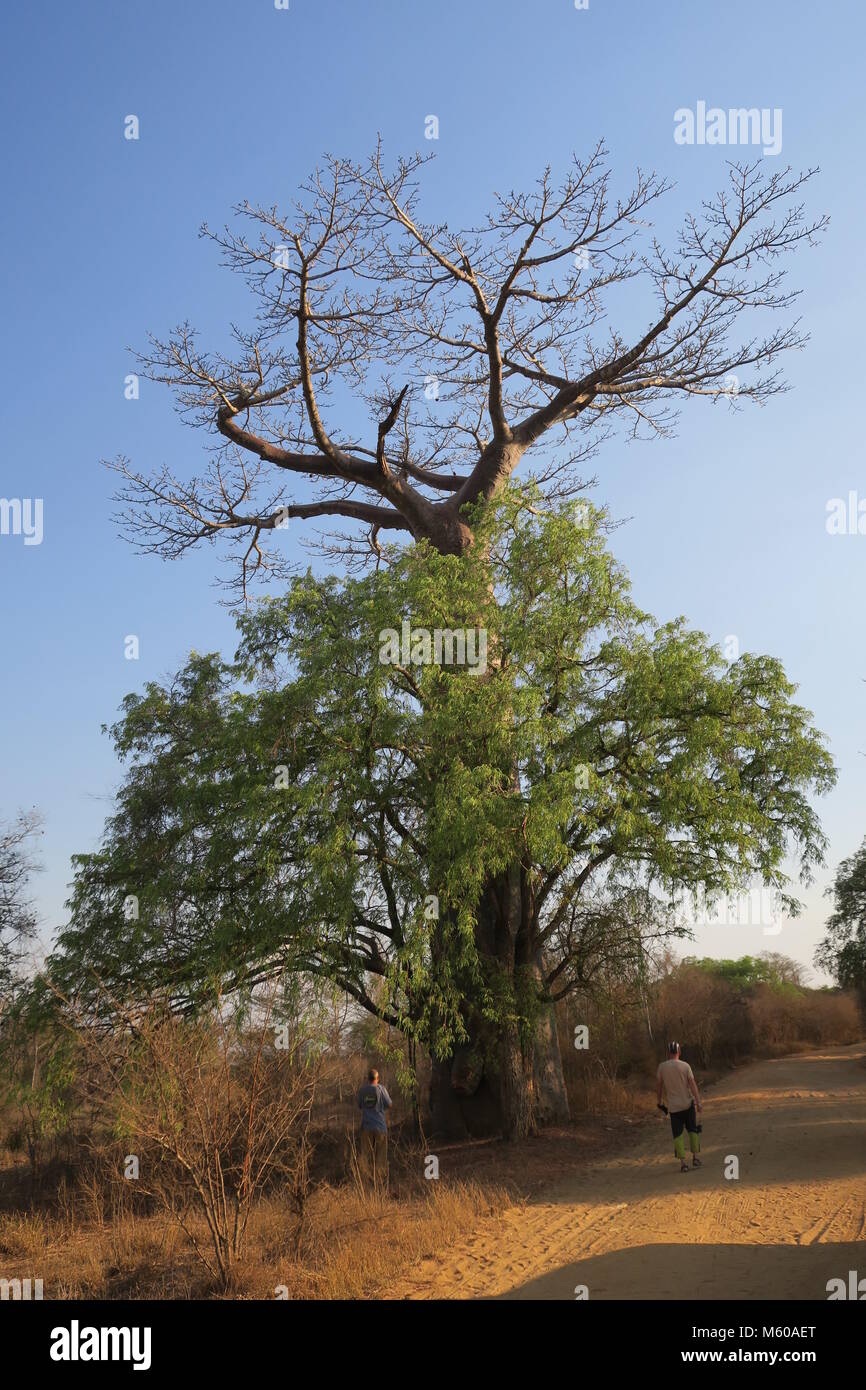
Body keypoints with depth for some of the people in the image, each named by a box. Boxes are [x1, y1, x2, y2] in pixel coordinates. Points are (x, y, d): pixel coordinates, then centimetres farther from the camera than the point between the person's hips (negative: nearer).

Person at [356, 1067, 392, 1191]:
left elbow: (359, 1106, 11)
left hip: (366, 1127, 1)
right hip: (380, 1126, -1)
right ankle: (381, 1183, 10)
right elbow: (389, 1105, 0)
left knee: (366, 1154, 8)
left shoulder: (362, 1090, 0)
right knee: (381, 1156, 7)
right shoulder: (381, 1089, -8)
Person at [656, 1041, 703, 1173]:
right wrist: (698, 1102, -14)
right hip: (688, 1104, 0)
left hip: (674, 1107, 0)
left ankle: (683, 1163, -3)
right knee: (693, 1130, 17)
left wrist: (659, 1102, 11)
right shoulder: (685, 1066, -6)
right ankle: (695, 1158, 14)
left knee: (678, 1135, 4)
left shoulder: (662, 1066, -4)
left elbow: (658, 1086, 0)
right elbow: (692, 1084, -12)